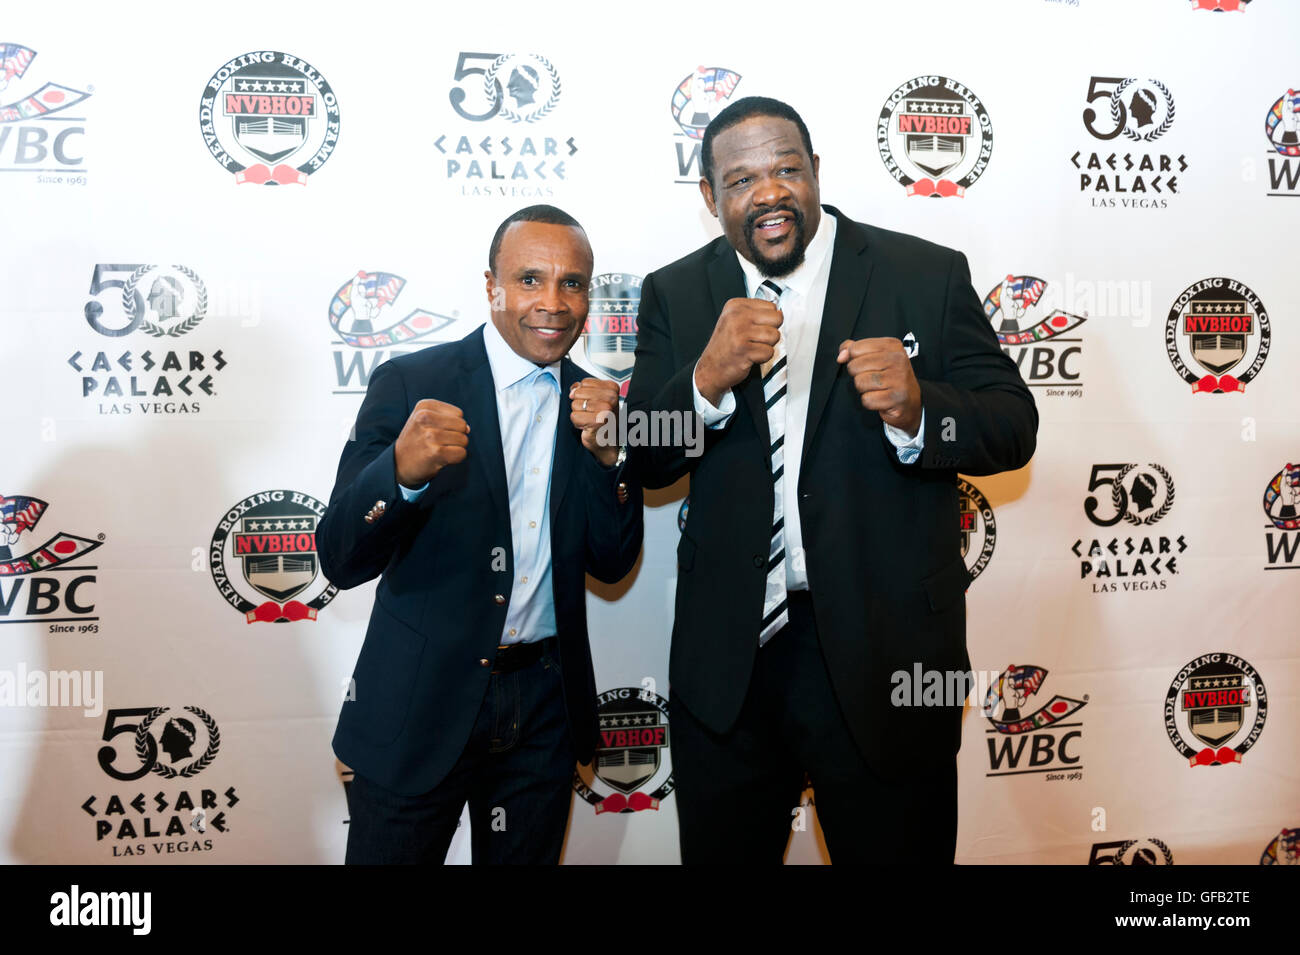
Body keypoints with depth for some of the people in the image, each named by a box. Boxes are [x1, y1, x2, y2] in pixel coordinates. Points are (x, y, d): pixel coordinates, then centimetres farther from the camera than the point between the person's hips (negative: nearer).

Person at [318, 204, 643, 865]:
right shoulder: (409, 384, -11)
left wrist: (607, 455, -14)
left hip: (545, 708, 4)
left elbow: (612, 565, 2)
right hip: (417, 707, -3)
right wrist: (401, 471, -35)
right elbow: (340, 561, -15)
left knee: (524, 856, 19)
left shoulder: (594, 403, 2)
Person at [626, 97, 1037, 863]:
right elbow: (646, 463, -1)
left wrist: (916, 411, -24)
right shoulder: (676, 295, 4)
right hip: (727, 664, 2)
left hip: (885, 657, -1)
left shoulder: (928, 275, -2)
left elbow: (1014, 428, -3)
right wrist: (708, 378, -21)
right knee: (722, 852, 18)